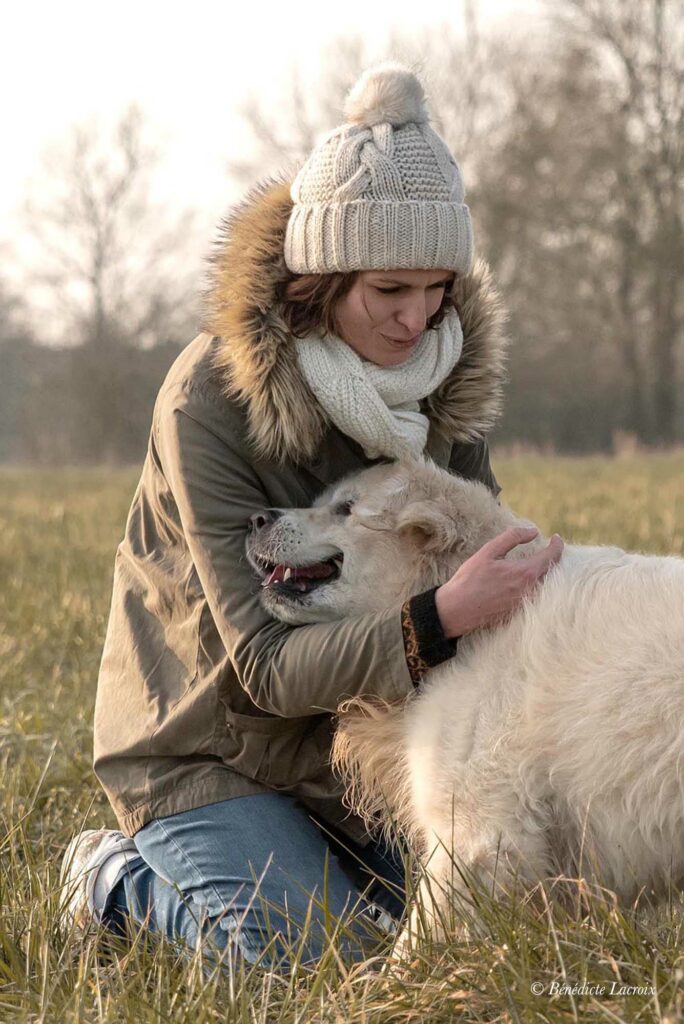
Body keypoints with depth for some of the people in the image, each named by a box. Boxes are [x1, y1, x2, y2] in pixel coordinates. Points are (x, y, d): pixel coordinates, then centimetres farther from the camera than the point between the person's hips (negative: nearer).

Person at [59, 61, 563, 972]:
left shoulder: (446, 366, -10)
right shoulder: (211, 400, -27)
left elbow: (472, 544, 3)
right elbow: (270, 666, -29)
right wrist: (437, 621, -44)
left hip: (343, 734, 6)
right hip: (204, 744, -6)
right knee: (310, 953, -21)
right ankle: (116, 880, 9)